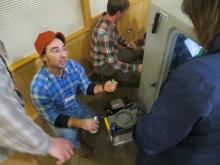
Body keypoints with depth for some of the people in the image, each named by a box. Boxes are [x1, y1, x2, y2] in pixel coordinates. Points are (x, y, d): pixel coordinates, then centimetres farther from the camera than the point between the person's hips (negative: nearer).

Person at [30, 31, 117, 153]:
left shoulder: (74, 66, -24)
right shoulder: (38, 86, -36)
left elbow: (86, 88, -9)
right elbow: (53, 119, -27)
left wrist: (103, 87, -30)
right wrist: (80, 123, -39)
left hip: (76, 105, 5)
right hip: (57, 116, -4)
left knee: (94, 124, 4)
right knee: (70, 140, -15)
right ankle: (78, 147, 26)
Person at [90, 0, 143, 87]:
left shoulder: (108, 18, -10)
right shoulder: (104, 33, -38)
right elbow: (113, 63, -35)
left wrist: (125, 44, 4)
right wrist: (135, 68, -28)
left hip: (113, 54, 9)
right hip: (104, 64, -8)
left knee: (141, 52, 13)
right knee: (138, 77, -16)